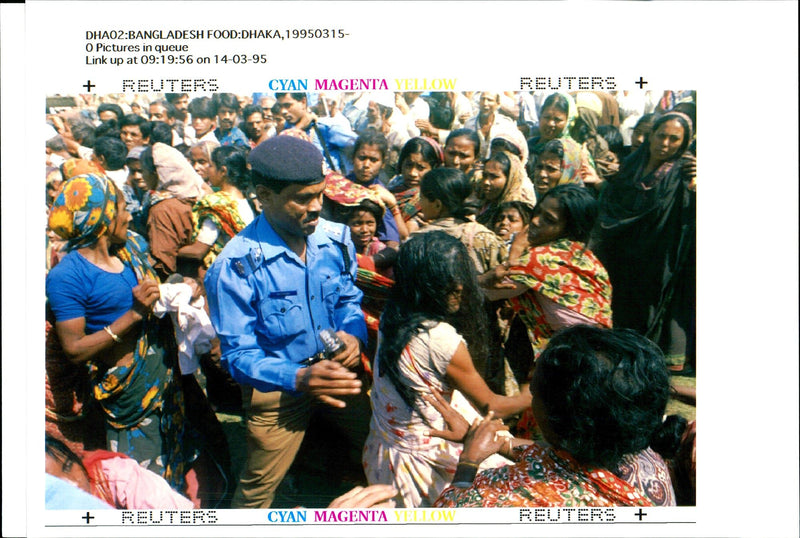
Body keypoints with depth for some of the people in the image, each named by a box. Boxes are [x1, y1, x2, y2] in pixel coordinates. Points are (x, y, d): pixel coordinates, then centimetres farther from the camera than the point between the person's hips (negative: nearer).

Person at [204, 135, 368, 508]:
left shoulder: (336, 239, -9)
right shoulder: (235, 266, -23)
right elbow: (239, 354, -20)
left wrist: (352, 333, -16)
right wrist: (299, 377, -37)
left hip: (337, 374, 4)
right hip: (279, 388, -4)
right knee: (259, 488, 16)